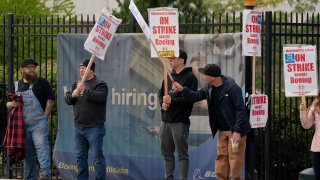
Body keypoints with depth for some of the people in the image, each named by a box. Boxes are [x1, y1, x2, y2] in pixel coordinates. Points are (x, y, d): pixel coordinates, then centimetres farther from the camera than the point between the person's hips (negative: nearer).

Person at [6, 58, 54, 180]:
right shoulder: (16, 86, 15)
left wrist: (44, 117, -8)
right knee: (27, 153, 10)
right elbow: (8, 104, 21)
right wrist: (11, 104, -4)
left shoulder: (42, 82, 1)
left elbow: (50, 100, -3)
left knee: (41, 146, -22)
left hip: (39, 123, -5)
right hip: (23, 125, 5)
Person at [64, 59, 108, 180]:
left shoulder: (99, 84, -6)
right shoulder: (77, 84, 15)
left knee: (97, 156, -6)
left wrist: (85, 90, -30)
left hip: (94, 128, -7)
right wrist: (72, 95, -11)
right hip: (79, 127, 7)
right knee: (80, 156, 13)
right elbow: (67, 99, 10)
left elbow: (100, 97, -23)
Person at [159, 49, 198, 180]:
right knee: (167, 152, 11)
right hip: (165, 120, 7)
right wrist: (162, 103, -3)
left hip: (180, 121, -7)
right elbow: (161, 93, 18)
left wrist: (171, 100, -17)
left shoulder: (190, 77, -7)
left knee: (182, 153, -4)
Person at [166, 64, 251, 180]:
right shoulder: (209, 88, 6)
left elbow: (240, 110, -19)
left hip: (235, 130, -8)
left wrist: (237, 131, -23)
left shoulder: (232, 88, -18)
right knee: (221, 159, 8)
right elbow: (196, 96, 20)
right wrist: (182, 90, 4)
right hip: (223, 131, 8)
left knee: (235, 160, -6)